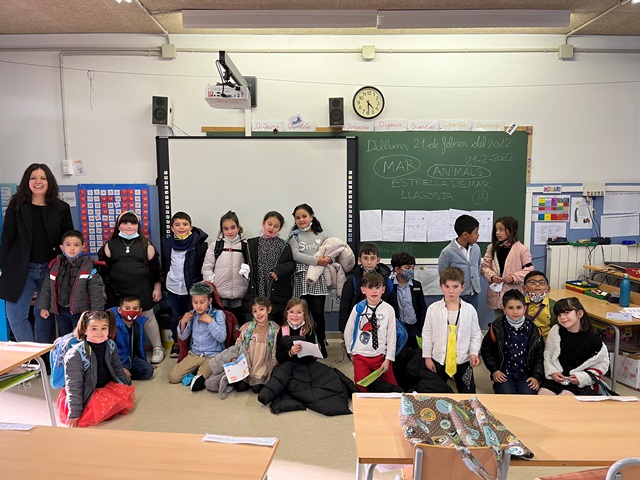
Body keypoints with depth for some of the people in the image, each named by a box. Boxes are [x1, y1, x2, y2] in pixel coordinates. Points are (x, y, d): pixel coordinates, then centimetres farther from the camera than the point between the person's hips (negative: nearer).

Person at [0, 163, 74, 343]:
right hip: (22, 268, 0)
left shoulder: (61, 208, 4)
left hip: (51, 269, 0)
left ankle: (44, 356, 22)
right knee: (15, 315, -5)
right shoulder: (16, 206, 3)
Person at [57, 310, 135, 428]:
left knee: (129, 396, -10)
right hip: (86, 395, -7)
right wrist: (74, 414, -19)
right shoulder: (75, 354, -22)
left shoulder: (110, 346, -4)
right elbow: (73, 386, -20)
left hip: (107, 388, 7)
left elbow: (117, 368, 13)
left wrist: (127, 387, 20)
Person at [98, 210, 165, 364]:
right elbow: (103, 268, 9)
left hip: (141, 290, -1)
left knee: (148, 317, 5)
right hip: (116, 292, 1)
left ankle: (158, 348, 18)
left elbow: (154, 267, 6)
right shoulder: (110, 245, 6)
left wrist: (157, 288, 3)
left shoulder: (145, 244, 4)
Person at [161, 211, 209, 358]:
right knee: (175, 317, 16)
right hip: (173, 287, 4)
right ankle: (177, 343, 32)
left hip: (192, 288, -4)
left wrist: (200, 285, -9)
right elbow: (164, 265, 14)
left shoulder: (199, 243, -9)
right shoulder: (166, 242, 4)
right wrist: (166, 281, 13)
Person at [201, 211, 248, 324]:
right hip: (219, 295, 0)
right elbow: (207, 267, 4)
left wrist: (247, 269, -16)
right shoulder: (215, 246, 4)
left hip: (239, 295, 0)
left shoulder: (246, 245, 2)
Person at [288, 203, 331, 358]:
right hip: (301, 278, 0)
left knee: (318, 313, -3)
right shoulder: (294, 236, 5)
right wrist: (316, 260, -18)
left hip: (318, 278, 0)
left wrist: (329, 258, -11)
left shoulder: (321, 235, 11)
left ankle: (321, 343, 16)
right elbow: (296, 255, -9)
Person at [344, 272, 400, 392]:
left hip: (380, 356, 0)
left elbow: (391, 336, -5)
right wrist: (351, 352, 11)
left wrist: (388, 359, -6)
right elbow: (348, 332, 5)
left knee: (392, 385, 1)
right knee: (362, 388, -9)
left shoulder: (388, 309, -10)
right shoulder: (358, 309, -8)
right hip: (360, 356, 0)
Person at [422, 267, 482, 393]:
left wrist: (474, 353, -13)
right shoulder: (433, 309, -9)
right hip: (438, 360, 0)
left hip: (463, 361, 0)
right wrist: (427, 357, -1)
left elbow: (476, 334, 0)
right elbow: (427, 334, -2)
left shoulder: (470, 310, -7)